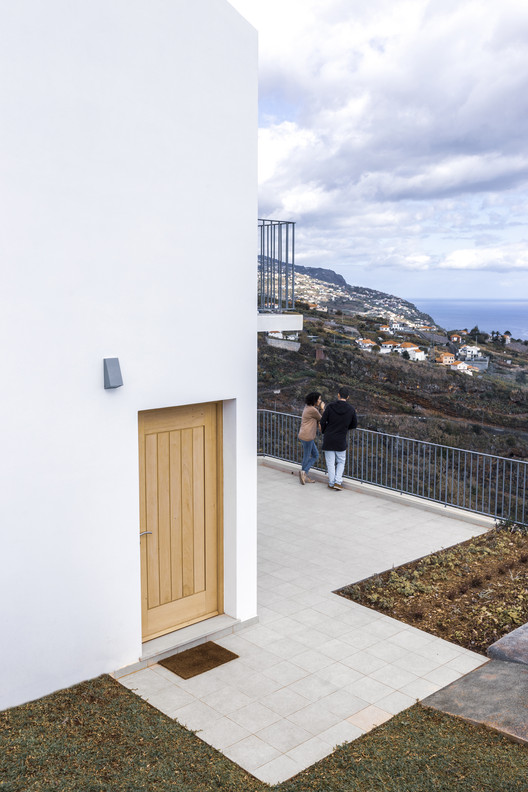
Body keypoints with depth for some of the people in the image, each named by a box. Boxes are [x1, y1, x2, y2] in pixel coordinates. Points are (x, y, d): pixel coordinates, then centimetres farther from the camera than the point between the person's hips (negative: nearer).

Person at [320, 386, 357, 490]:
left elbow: (323, 421, -8)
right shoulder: (351, 409, -6)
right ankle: (338, 482, 7)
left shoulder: (330, 406, -11)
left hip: (328, 439, -1)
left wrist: (324, 432, 12)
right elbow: (354, 424, 4)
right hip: (341, 440, 1)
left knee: (330, 462, 9)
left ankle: (331, 483, 14)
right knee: (341, 462, 16)